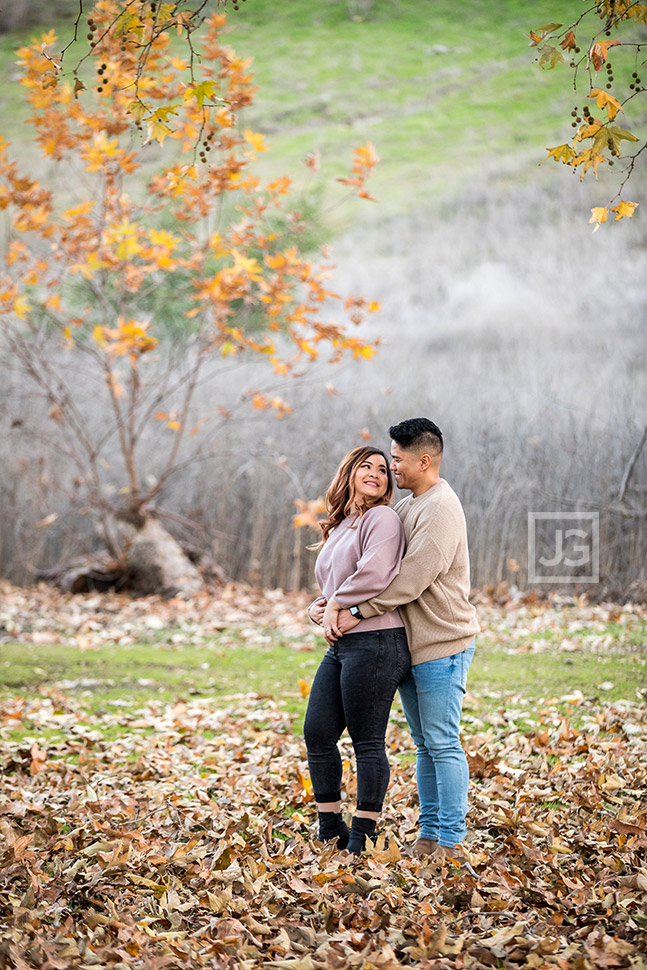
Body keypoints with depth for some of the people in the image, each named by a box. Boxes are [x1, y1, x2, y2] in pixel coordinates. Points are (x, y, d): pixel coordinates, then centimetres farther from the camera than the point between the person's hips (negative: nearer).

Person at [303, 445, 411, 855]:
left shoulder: (382, 518, -5)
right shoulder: (338, 528, 22)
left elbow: (374, 574, -21)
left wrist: (336, 605, -9)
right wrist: (317, 609, 6)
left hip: (375, 641, -9)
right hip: (340, 644, 9)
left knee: (367, 742, -4)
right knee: (317, 735, 7)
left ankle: (362, 840, 4)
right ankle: (331, 831, 19)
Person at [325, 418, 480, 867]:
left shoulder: (441, 508, -16)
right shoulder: (405, 507, 14)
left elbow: (411, 578, -22)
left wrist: (357, 612, -18)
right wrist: (335, 601, -1)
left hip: (442, 644, -9)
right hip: (409, 645, 9)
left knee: (443, 744, -6)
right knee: (425, 744, 13)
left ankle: (451, 843, -2)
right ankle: (429, 835, 20)